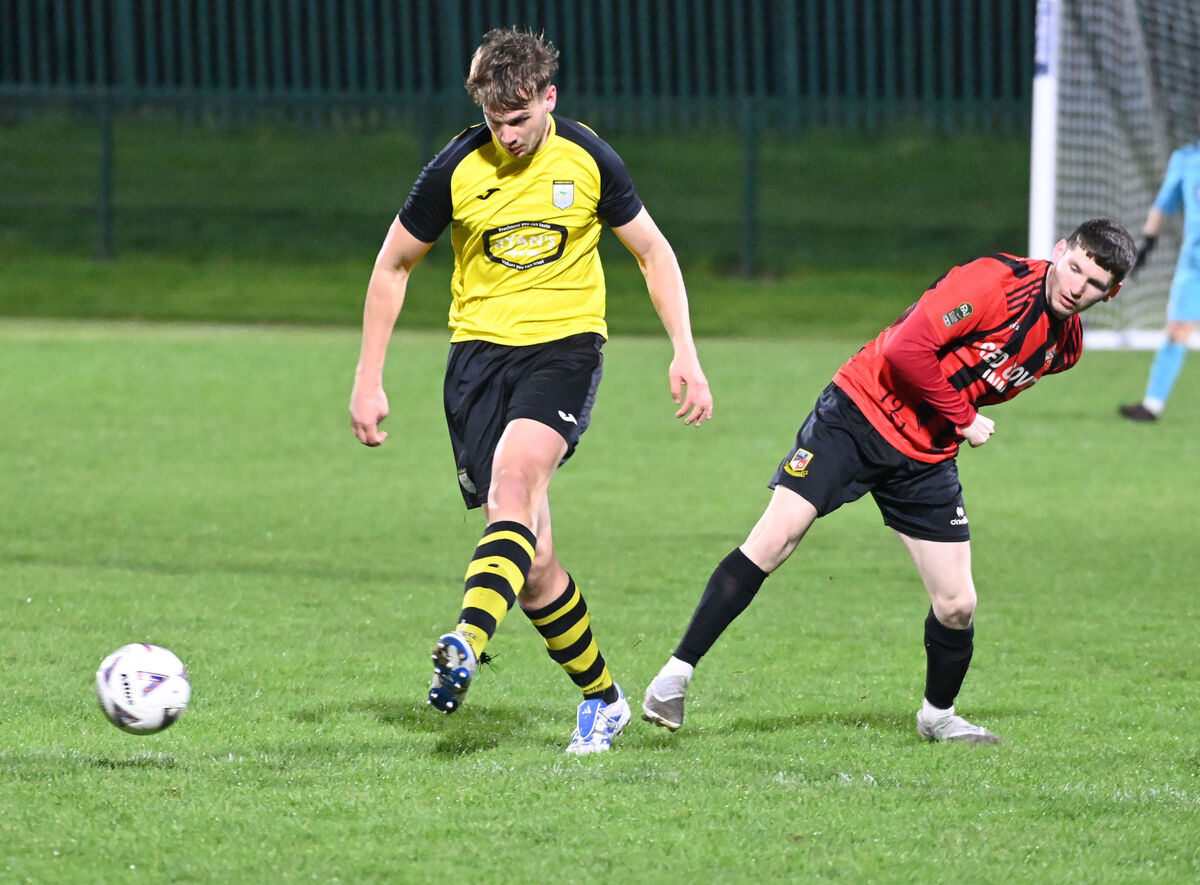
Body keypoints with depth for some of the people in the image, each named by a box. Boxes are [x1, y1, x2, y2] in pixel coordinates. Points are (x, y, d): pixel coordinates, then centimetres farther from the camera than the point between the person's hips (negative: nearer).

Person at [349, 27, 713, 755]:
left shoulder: (589, 161, -4)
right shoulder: (457, 169, -4)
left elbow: (654, 252, 9)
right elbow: (393, 266, 8)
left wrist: (686, 353, 0)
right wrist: (370, 380, 5)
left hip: (565, 346, -2)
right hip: (480, 350, 2)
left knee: (515, 473, -32)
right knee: (531, 560, -1)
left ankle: (469, 642, -46)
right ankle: (602, 697, 16)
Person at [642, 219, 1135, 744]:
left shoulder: (1064, 347, 5)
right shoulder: (996, 281, -20)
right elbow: (906, 350, -26)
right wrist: (962, 419, -17)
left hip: (927, 458, 6)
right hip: (860, 411, -6)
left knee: (957, 606, 1)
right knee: (776, 537, -18)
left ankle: (938, 716, 30)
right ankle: (676, 673, -12)